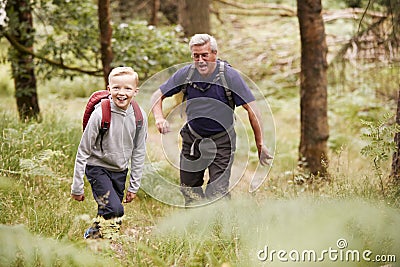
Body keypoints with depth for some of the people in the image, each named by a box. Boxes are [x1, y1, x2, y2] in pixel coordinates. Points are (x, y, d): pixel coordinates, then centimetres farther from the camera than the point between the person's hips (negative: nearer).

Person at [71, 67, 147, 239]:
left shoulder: (140, 116, -8)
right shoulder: (100, 114, -20)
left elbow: (138, 153, 4)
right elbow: (83, 151, -12)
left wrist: (134, 186, 6)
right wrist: (77, 187, -9)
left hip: (120, 171, 5)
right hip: (98, 168, -5)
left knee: (108, 212, 9)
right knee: (114, 209, -20)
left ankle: (92, 234, 34)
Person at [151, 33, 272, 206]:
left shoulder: (229, 76, -14)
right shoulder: (186, 74, -6)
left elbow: (252, 110, -13)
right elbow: (157, 96, 4)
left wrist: (260, 145, -15)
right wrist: (159, 118, -17)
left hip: (222, 141, -4)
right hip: (192, 139, 4)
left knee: (218, 191, -13)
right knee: (188, 189, 11)